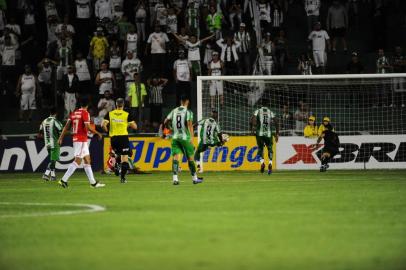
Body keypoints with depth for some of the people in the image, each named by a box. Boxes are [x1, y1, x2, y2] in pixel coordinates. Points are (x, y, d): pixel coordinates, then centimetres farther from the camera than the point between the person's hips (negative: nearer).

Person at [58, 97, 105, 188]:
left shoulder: (74, 113, 10)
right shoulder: (85, 113, -11)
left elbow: (66, 126, 9)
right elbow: (87, 127, -19)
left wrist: (61, 137, 11)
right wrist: (98, 133, -7)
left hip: (76, 139, 9)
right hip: (82, 140, -9)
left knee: (87, 160, 13)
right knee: (77, 161, -8)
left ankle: (93, 182, 16)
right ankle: (64, 180, -13)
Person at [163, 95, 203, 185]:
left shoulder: (174, 111, 8)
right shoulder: (188, 112, -6)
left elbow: (165, 122, 10)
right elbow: (189, 124, -16)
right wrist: (192, 137, -20)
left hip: (175, 137, 3)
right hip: (185, 137, -3)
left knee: (175, 156, -2)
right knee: (190, 157, 8)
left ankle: (175, 178, -17)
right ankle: (194, 178, 17)